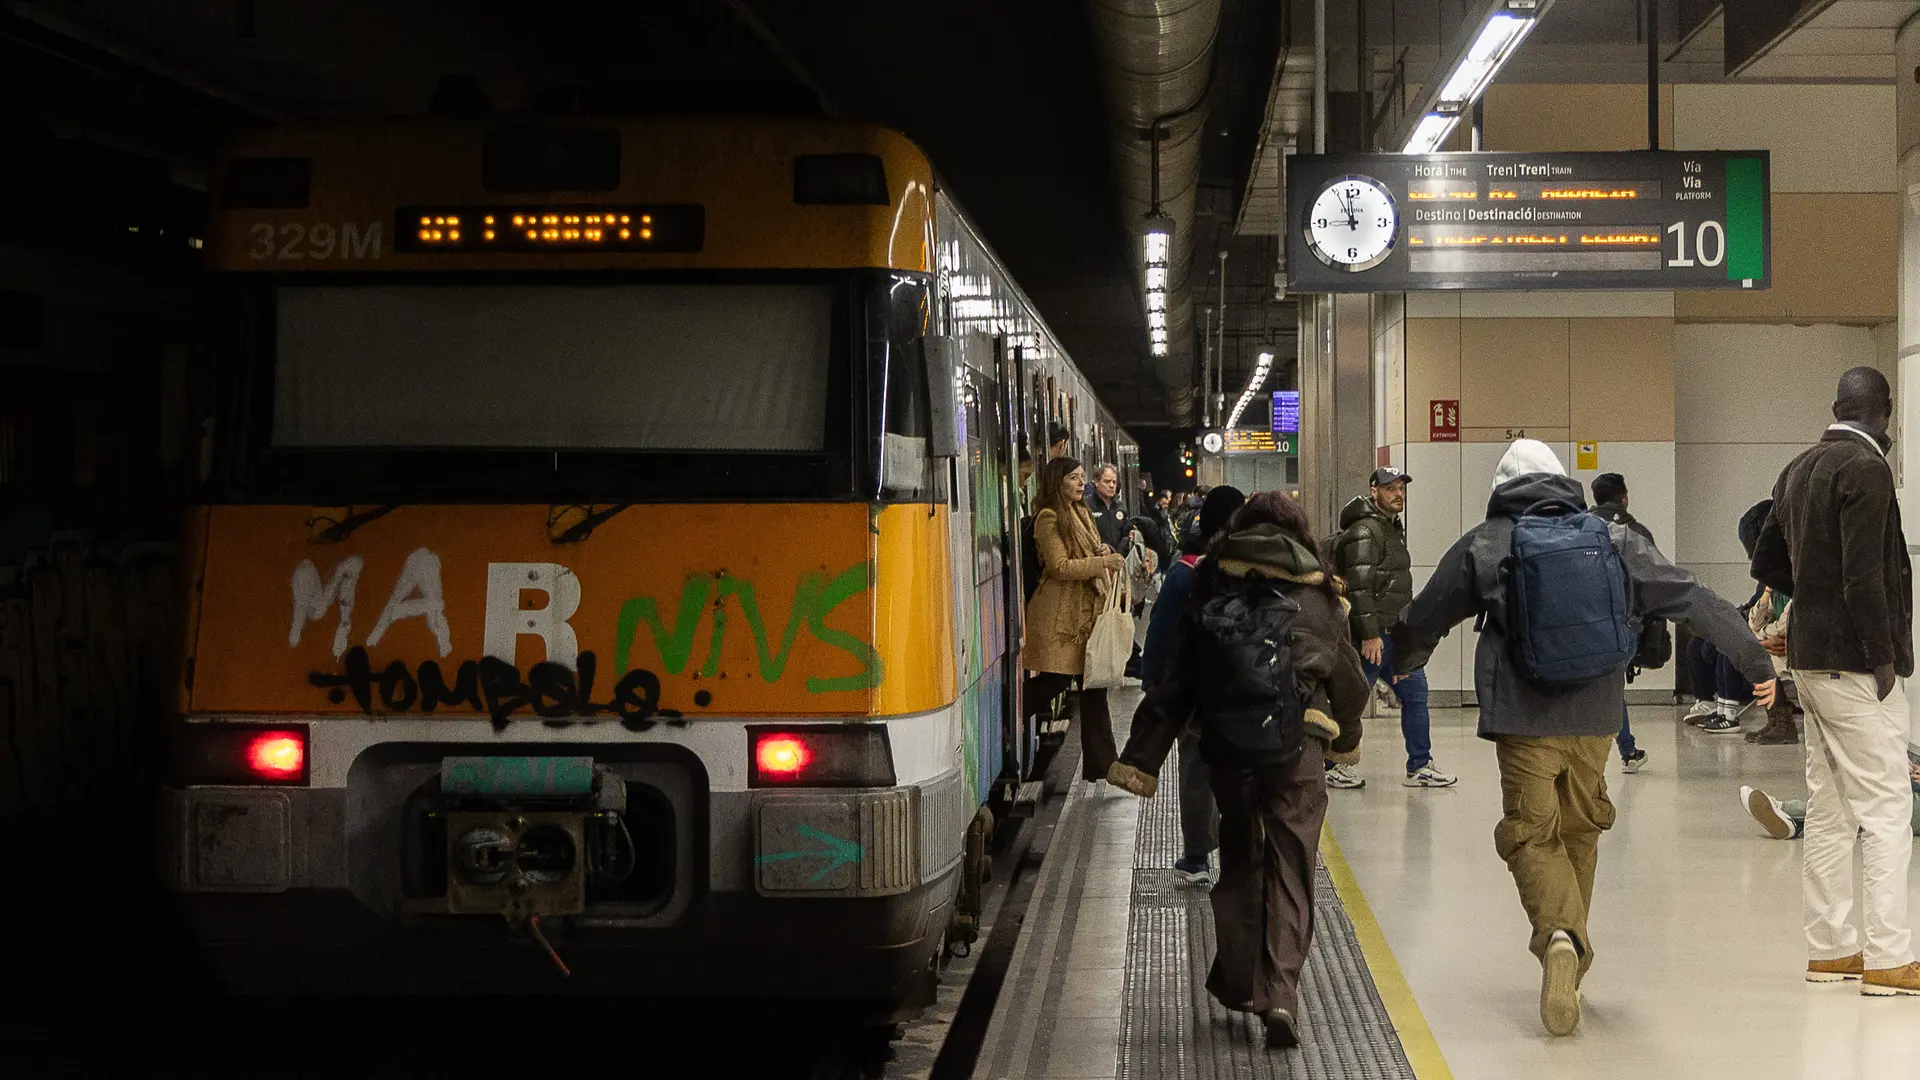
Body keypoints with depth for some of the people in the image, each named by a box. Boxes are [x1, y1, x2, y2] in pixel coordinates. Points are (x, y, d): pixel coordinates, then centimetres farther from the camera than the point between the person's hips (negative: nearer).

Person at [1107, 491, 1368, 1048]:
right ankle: (1279, 992, -10)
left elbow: (1172, 687, 1)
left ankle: (1238, 981, 24)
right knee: (1290, 870, 2)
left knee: (1239, 862, 18)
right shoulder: (1317, 599, 3)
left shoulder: (1209, 597, 4)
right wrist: (1347, 735, 33)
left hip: (1227, 751, 2)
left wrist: (1140, 758, 2)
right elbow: (1348, 682, 14)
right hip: (1297, 751, -2)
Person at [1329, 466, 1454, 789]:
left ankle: (1419, 767, 13)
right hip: (1372, 634, -10)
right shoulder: (1365, 531, -14)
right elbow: (1359, 587, -21)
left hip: (1395, 634, 10)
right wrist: (1369, 634, -25)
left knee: (1415, 693, 8)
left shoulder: (1392, 529, 18)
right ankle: (1330, 765, 10)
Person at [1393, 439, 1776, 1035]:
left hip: (1522, 717, -3)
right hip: (1595, 716, 3)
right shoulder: (1613, 540, 7)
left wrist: (1398, 666, 34)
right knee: (1580, 829, 19)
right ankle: (1571, 951, 26)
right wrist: (1754, 659, 14)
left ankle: (1559, 935, -25)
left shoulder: (1484, 545, 2)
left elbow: (1422, 621, 13)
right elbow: (1693, 600, 6)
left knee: (1532, 833, 0)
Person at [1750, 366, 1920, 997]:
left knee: (1828, 810, 13)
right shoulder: (1866, 468, -14)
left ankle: (1830, 946, 18)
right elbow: (1864, 572, -21)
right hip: (1854, 661, -9)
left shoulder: (1799, 469, 12)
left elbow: (1767, 563, 20)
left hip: (1810, 657, 9)